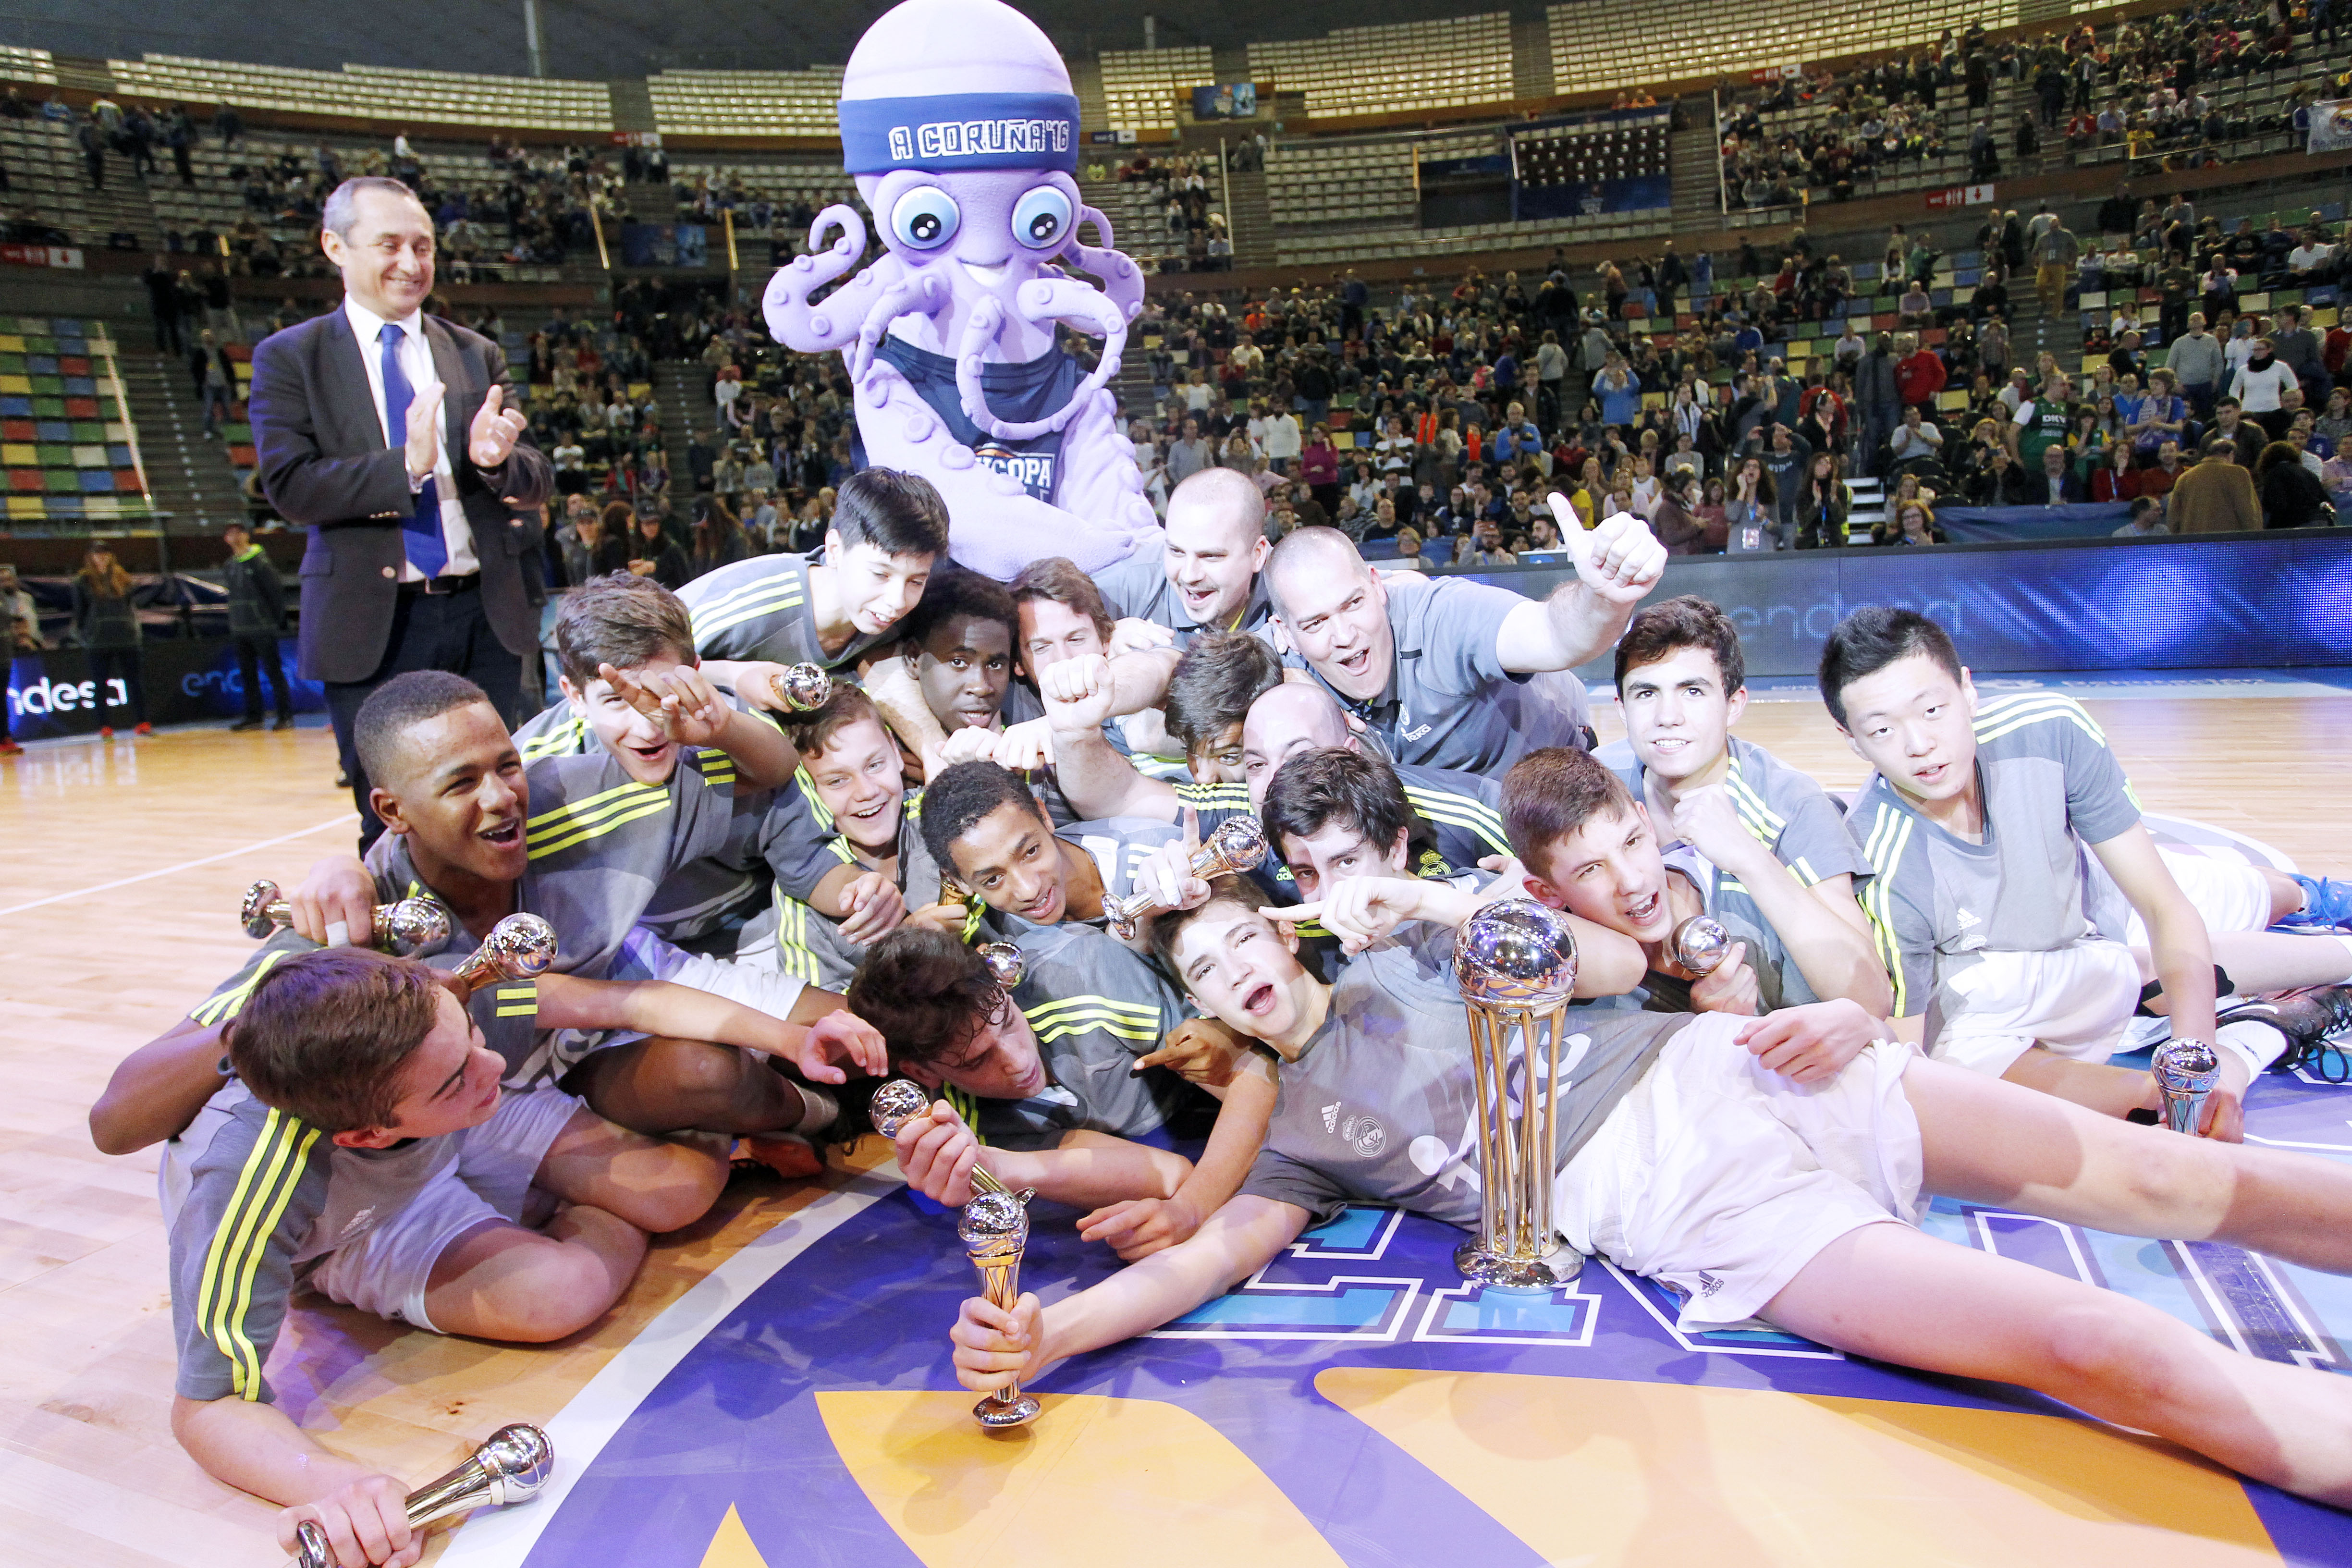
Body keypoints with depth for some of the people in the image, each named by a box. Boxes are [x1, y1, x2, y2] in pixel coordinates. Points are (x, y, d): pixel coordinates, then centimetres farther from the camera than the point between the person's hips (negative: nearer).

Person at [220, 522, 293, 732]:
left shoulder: (259, 561, -8)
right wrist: (233, 624, 16)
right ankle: (253, 717, 14)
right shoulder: (229, 566, 14)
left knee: (274, 670, -5)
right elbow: (232, 595, 21)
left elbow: (276, 590, -8)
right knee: (247, 673, 9)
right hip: (240, 629, 8)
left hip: (263, 628, -7)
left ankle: (286, 716, -2)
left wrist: (279, 619, -7)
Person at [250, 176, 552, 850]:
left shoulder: (478, 356, 11)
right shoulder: (289, 358, 3)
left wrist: (494, 459, -17)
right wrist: (405, 466, -22)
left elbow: (536, 485, 7)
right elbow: (290, 487, -8)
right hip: (372, 628, -2)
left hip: (485, 616, 3)